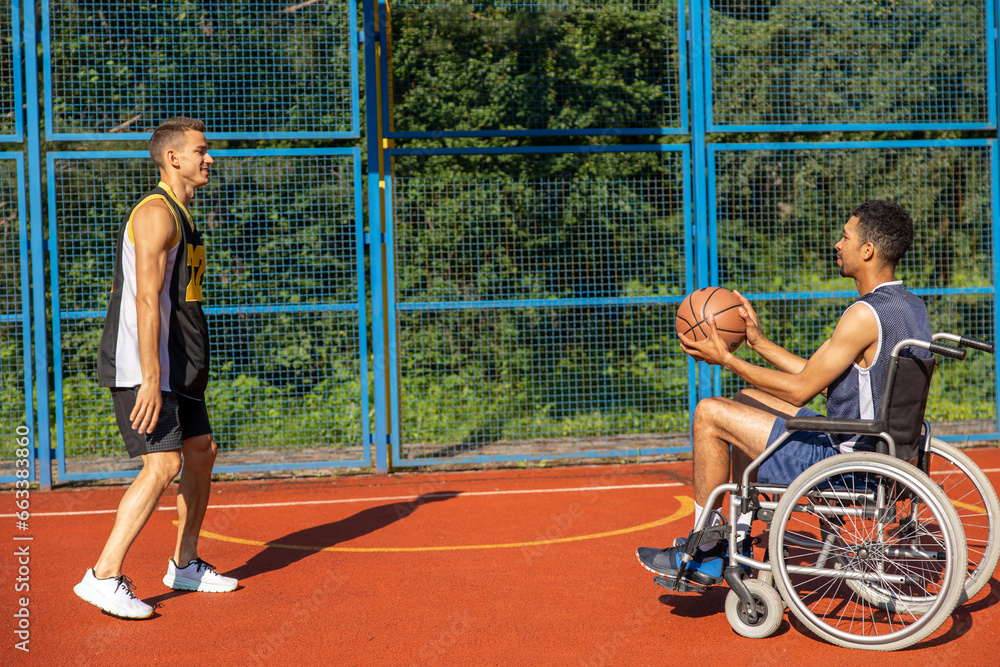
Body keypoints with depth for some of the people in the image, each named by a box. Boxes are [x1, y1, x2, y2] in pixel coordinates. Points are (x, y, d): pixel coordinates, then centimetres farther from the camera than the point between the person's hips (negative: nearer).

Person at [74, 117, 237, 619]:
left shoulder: (179, 215, 19)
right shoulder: (156, 213, -13)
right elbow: (146, 301, -22)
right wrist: (150, 380, -27)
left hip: (174, 368, 10)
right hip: (141, 367, -10)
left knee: (201, 453, 14)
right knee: (162, 465, -16)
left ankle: (185, 565, 25)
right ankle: (103, 577, -13)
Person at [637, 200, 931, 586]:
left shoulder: (865, 315, -24)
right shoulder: (911, 305, 8)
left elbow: (801, 390, -17)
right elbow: (820, 376, 12)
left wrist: (727, 359, -9)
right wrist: (758, 342, 12)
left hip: (842, 460, -10)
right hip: (878, 447, 10)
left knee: (710, 413, -5)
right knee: (747, 402, 22)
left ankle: (704, 555, 9)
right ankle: (738, 544, 24)